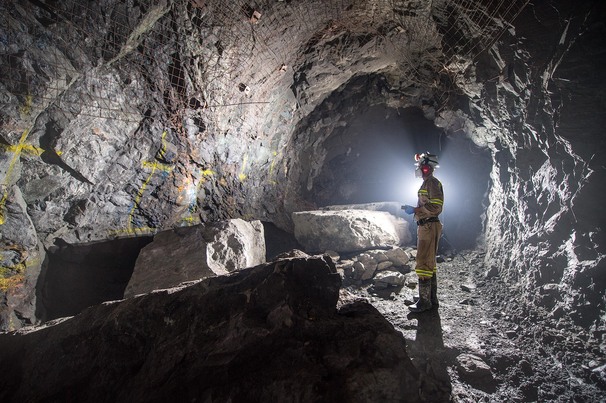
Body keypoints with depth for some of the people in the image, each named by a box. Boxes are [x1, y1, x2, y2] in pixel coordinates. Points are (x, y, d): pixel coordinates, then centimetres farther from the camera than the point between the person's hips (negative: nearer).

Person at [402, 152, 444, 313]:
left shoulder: (432, 182, -12)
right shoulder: (427, 183, 19)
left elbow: (435, 207, -21)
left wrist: (414, 209, -18)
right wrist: (414, 209, 18)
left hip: (429, 227, -11)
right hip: (425, 227, 11)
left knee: (424, 264, -10)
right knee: (430, 264, 14)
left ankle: (424, 301, -6)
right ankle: (432, 299, 22)